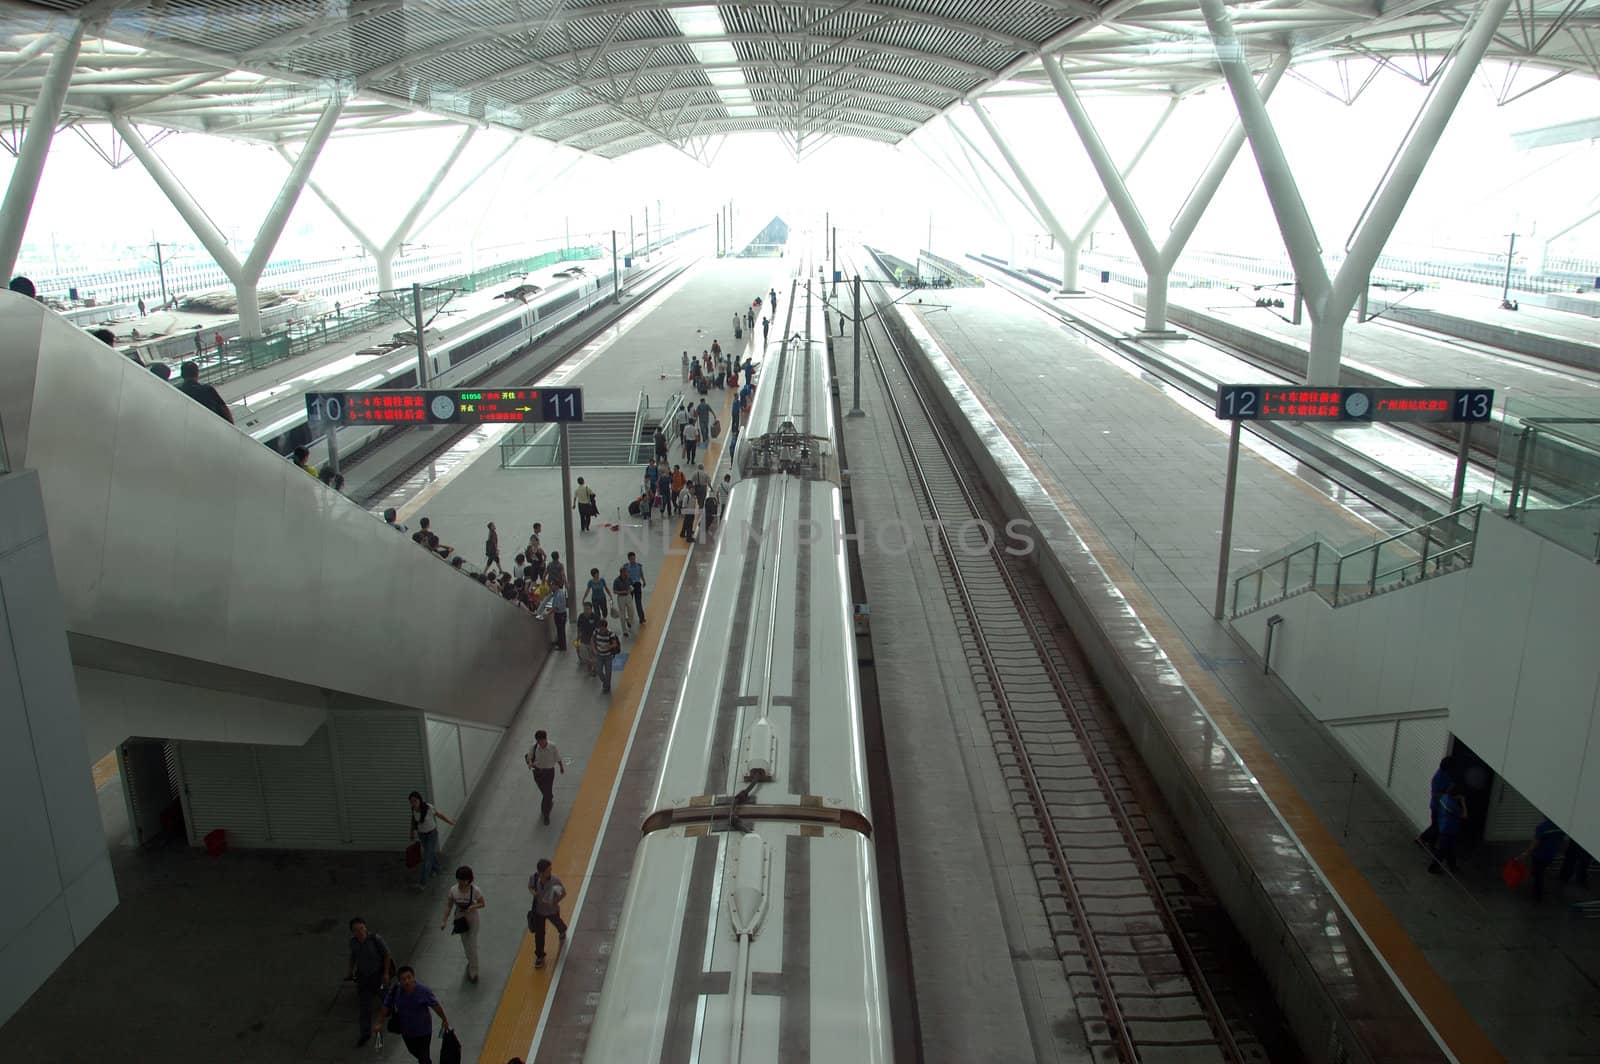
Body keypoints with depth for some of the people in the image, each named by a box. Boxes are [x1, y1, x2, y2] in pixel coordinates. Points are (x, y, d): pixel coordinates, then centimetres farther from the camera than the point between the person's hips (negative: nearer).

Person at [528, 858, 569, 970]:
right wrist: (533, 892, -26)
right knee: (539, 934, 6)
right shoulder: (533, 877, -25)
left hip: (552, 910, -1)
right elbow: (530, 887, -3)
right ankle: (539, 956, 28)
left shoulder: (554, 880, -32)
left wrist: (556, 901, -35)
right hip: (538, 909, 1)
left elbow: (564, 893, -18)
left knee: (558, 923, 28)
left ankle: (562, 933, 65)